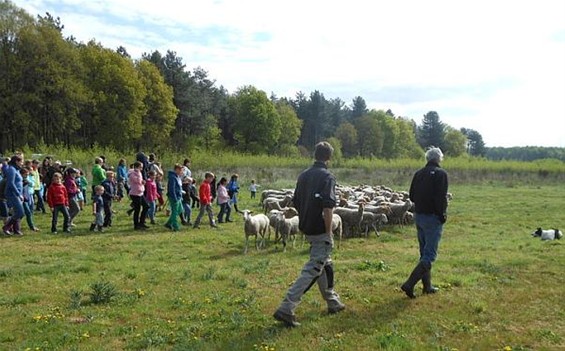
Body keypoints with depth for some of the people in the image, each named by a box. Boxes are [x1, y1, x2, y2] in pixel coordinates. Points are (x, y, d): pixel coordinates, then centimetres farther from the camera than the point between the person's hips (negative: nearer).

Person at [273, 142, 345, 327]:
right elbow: (327, 207, -23)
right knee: (312, 270, -5)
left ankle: (332, 302, 35)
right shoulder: (327, 177, -14)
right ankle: (286, 309, -9)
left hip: (306, 228, 8)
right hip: (320, 231, -8)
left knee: (324, 264, 22)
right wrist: (329, 232, -16)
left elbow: (296, 202, 13)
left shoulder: (303, 176, 9)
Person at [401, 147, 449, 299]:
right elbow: (441, 198, -19)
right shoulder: (441, 174, -12)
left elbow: (411, 196, 10)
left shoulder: (418, 173, 7)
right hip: (432, 217, -7)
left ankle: (427, 286, 24)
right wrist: (443, 215, -7)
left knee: (424, 252, 17)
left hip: (418, 216, 7)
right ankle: (409, 284, -12)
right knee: (430, 254, -3)